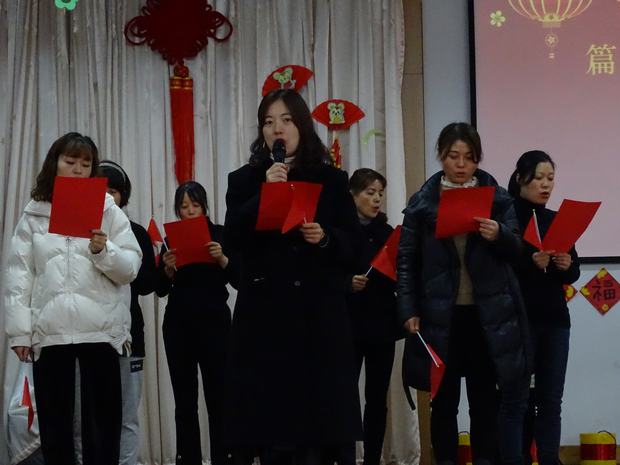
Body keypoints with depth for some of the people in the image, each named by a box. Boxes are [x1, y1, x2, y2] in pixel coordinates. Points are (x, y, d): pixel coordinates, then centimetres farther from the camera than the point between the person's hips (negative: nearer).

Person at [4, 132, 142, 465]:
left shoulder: (109, 211, 9)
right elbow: (19, 275, 4)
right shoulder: (33, 215, 10)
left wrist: (104, 251, -15)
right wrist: (19, 330, -3)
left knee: (102, 425, 1)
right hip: (48, 331, 1)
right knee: (54, 423, 6)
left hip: (99, 330, -1)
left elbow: (131, 269, 4)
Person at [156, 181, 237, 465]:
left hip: (214, 323, -2)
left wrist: (222, 259, -16)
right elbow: (161, 290, 9)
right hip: (178, 324, 3)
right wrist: (168, 269, -9)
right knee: (184, 399, 2)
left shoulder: (221, 234, 3)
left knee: (218, 396, -9)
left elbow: (238, 281, 0)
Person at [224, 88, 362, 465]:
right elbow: (234, 237, -6)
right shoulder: (244, 181, 9)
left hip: (319, 313, 0)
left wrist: (325, 237, -13)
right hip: (265, 314, 0)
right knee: (270, 425, -3)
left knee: (317, 419, -3)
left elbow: (353, 246, 6)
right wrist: (265, 193, -14)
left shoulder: (331, 180, 10)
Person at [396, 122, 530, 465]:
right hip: (440, 315, -1)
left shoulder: (497, 198, 5)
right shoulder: (422, 202, 2)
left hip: (488, 314, 1)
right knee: (444, 401, 6)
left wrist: (499, 236, -18)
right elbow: (406, 260, 2)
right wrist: (409, 310, -6)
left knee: (486, 399, 5)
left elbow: (516, 251, 4)